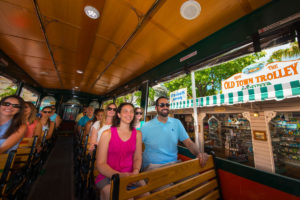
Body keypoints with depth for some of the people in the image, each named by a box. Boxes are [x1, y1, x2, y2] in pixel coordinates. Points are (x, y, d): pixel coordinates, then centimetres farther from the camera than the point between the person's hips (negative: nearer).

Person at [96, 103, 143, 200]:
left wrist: (135, 172, -15)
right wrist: (119, 175, -21)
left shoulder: (137, 134, 3)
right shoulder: (107, 134, -6)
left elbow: (137, 158, 5)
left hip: (129, 176, 3)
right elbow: (100, 164, -7)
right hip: (107, 176, -2)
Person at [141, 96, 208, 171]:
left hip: (173, 163, 4)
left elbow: (188, 142, 1)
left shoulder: (177, 123, 1)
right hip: (152, 165, -3)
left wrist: (198, 153, -16)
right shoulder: (147, 126, -8)